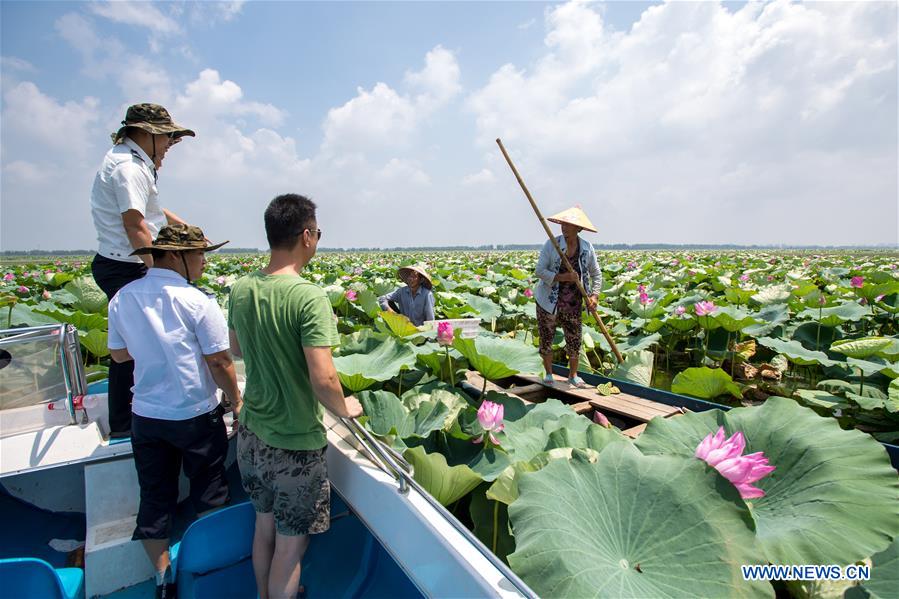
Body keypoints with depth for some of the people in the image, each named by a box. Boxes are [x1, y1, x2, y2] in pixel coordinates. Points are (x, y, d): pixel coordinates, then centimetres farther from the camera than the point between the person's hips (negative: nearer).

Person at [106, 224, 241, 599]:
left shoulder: (122, 299, -1)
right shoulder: (197, 302, -18)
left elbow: (118, 354, 10)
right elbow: (220, 362, -16)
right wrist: (235, 399, -2)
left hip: (145, 416, 5)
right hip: (196, 416, -4)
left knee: (154, 498, 18)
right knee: (208, 496, 15)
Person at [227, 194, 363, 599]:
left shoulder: (240, 289, -3)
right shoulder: (309, 297, -25)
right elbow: (323, 380, -29)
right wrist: (344, 408, -10)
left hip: (251, 433, 7)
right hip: (295, 443, -7)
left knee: (264, 525, 27)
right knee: (290, 545, 13)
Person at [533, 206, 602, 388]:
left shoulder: (587, 249, -2)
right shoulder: (551, 245, -11)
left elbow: (596, 275, 9)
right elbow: (540, 271, -15)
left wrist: (593, 296, -5)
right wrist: (563, 277, -26)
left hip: (572, 304, 2)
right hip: (549, 301, -2)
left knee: (574, 339, 9)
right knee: (546, 338, 9)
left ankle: (573, 376, 31)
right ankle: (548, 374, 29)